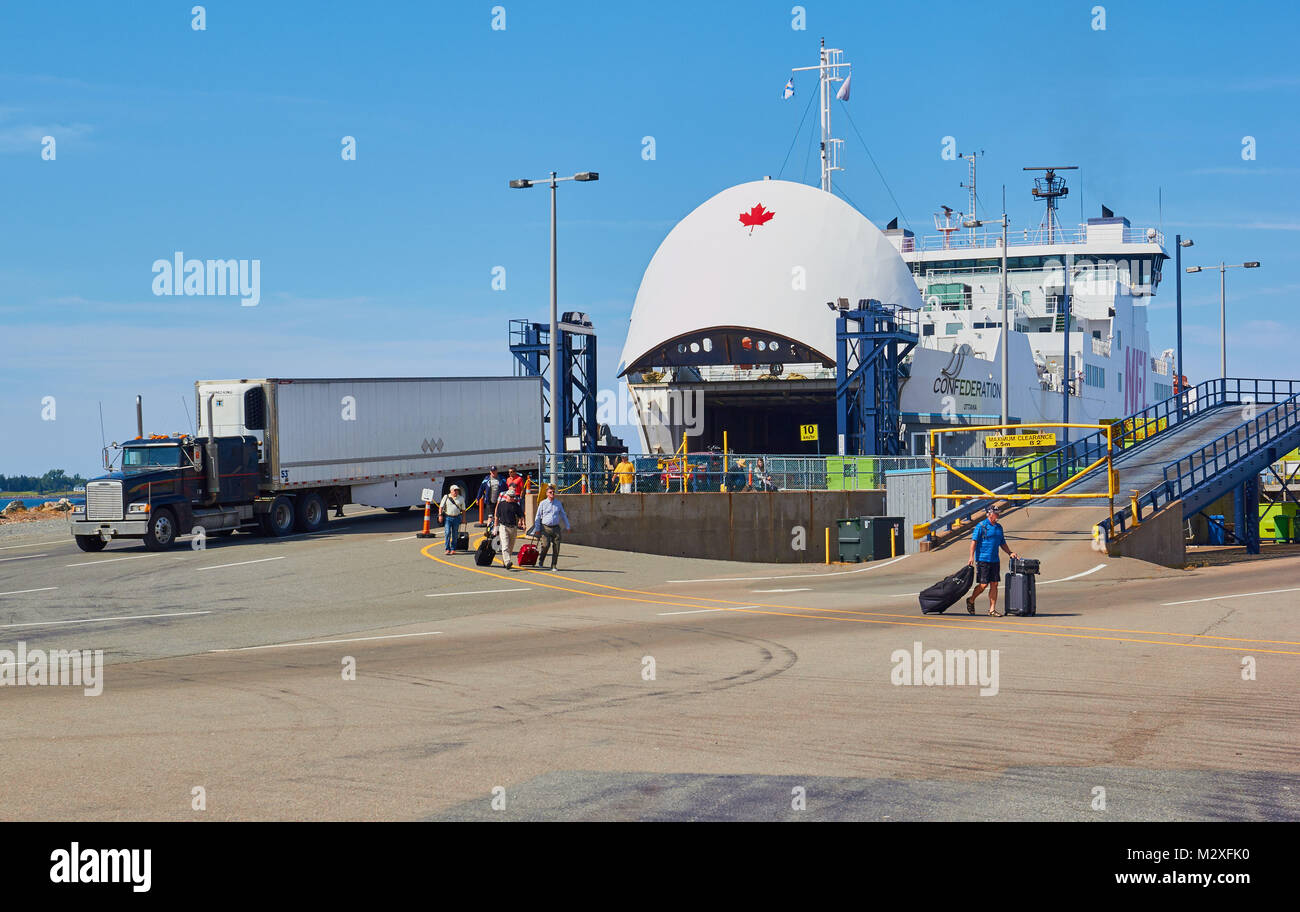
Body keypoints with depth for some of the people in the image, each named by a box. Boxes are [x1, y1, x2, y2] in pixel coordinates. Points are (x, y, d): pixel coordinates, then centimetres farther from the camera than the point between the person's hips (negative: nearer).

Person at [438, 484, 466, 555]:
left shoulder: (461, 498, 9)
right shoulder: (446, 497, 4)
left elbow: (463, 509, 13)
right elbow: (441, 507, 2)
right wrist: (440, 515, -8)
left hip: (456, 518, 2)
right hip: (447, 518, -2)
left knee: (455, 534, 3)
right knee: (447, 533, -10)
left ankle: (453, 549, 12)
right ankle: (447, 549, -7)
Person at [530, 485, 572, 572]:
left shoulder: (558, 503, 12)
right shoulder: (543, 503, 4)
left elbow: (563, 515, 21)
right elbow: (538, 516, 7)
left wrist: (567, 527, 19)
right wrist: (537, 529, 3)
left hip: (556, 528, 3)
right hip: (546, 528, -3)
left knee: (556, 547, -3)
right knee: (546, 545, -18)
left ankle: (553, 566, 7)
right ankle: (540, 561, 5)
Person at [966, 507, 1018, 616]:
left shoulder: (999, 527, 15)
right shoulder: (981, 526, -6)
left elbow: (1002, 543, 24)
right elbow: (974, 541, -9)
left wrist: (1010, 553, 9)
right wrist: (972, 556, -17)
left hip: (994, 560, 6)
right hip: (983, 559, -6)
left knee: (994, 585, 2)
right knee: (983, 584, -6)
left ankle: (992, 610, 6)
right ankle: (971, 601, 18)